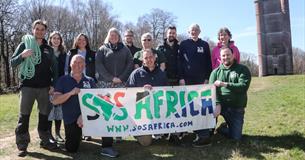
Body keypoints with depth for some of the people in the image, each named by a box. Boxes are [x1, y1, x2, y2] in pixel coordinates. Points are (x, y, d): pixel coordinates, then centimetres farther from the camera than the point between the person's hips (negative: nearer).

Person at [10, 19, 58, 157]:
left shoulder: (49, 48, 11)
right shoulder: (24, 44, 3)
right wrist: (22, 55, -19)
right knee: (24, 116, 1)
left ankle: (45, 141, 21)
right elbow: (12, 63, 1)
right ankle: (22, 145, 8)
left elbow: (54, 68, 12)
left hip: (44, 87, 3)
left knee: (44, 115, 9)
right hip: (27, 86, -2)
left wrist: (53, 84, 3)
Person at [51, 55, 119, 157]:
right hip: (71, 119, 0)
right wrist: (71, 93, -21)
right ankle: (78, 134, 33)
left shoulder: (90, 81, 6)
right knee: (71, 149, -2)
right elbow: (55, 101, -5)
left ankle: (106, 147, -16)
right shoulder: (63, 80, 3)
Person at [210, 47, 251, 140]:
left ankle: (223, 128, 34)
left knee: (236, 137, -1)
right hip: (221, 105, 1)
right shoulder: (216, 72, 5)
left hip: (237, 108, 0)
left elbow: (243, 86, -16)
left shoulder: (243, 69, 0)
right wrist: (217, 104, -26)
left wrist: (224, 84, -24)